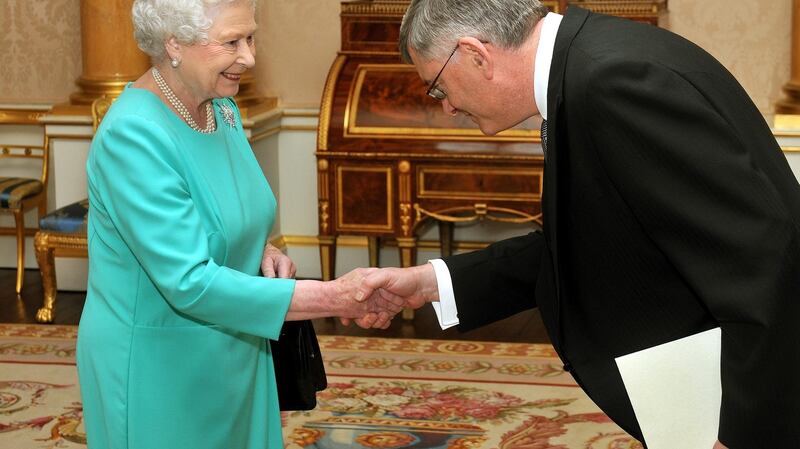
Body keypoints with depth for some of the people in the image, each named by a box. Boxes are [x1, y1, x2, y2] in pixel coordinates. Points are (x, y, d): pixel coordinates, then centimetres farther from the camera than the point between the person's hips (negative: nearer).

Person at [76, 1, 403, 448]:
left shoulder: (222, 108, 2)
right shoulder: (132, 135, -23)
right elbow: (190, 282, -29)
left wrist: (260, 249, -4)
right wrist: (335, 298, -30)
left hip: (234, 357, 7)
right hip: (157, 372, -7)